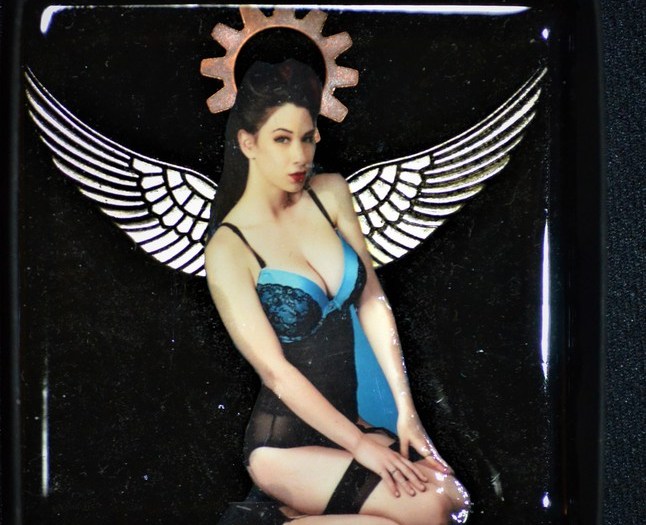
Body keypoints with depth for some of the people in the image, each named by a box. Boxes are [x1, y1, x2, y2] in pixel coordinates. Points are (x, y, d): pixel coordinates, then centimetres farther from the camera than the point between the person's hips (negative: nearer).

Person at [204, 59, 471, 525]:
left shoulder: (330, 194, 2)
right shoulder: (229, 249, -14)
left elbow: (372, 300, 2)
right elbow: (274, 369, -16)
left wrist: (406, 410, -5)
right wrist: (358, 444, -16)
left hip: (346, 419, 6)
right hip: (285, 442, -6)